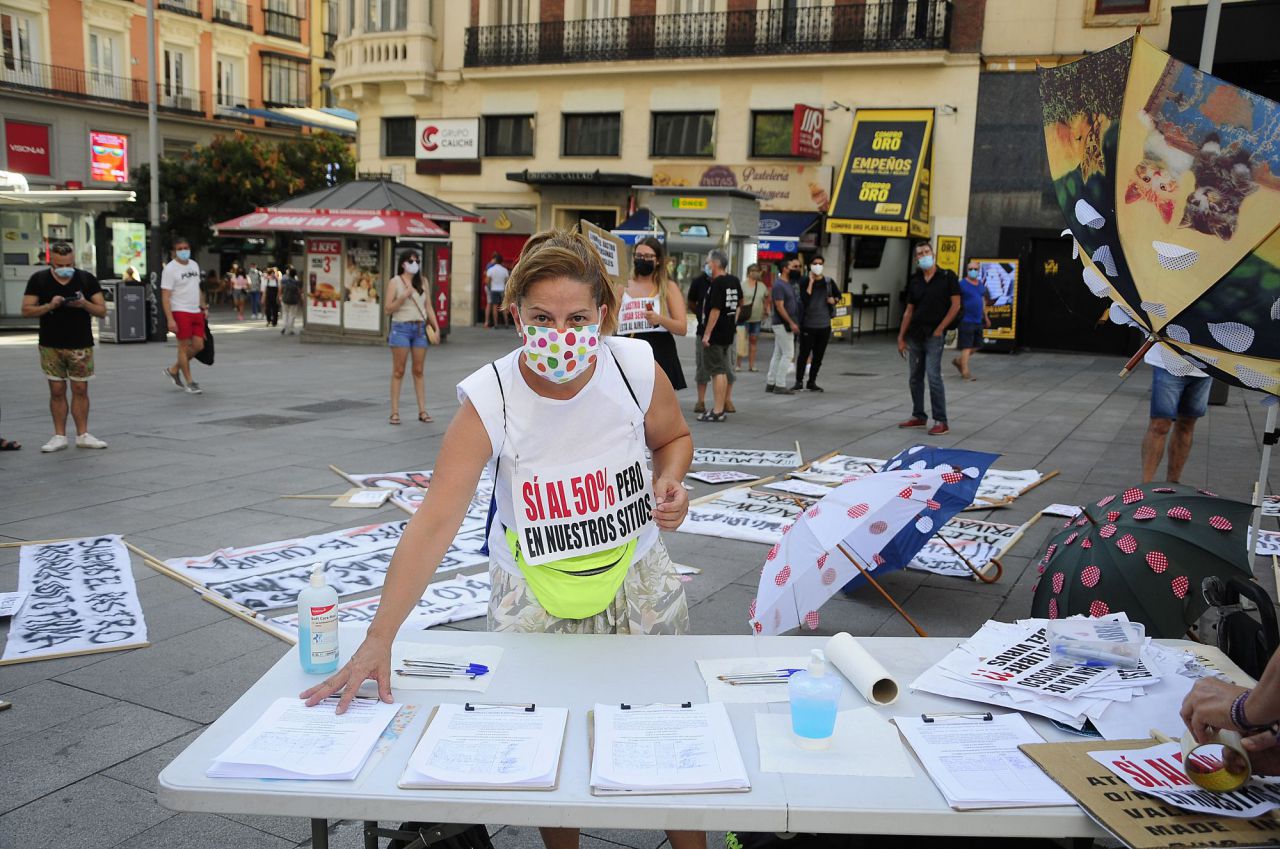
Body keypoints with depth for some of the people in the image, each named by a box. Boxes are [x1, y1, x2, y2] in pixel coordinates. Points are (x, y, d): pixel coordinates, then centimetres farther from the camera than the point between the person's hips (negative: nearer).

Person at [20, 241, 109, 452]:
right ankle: (59, 436, 11)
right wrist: (49, 305, -18)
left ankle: (83, 435, 10)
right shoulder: (38, 280, 1)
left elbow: (102, 310, 1)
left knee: (80, 390, 2)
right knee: (57, 391, 4)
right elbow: (26, 310, -1)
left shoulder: (87, 279, 1)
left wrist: (84, 304, -19)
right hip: (51, 346, 0)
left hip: (81, 346, 0)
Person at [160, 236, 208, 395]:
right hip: (180, 312, -7)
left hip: (196, 312, 7)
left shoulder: (194, 265, 13)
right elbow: (165, 296, -13)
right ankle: (189, 382, 6)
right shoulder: (170, 269, -9)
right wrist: (170, 319, -21)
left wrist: (202, 304, 15)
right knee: (184, 346, -1)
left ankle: (174, 370, 25)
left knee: (198, 346, 6)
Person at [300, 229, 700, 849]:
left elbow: (674, 437, 5)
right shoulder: (488, 400, -24)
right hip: (534, 596, -1)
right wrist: (378, 640, -33)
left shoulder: (637, 368, -17)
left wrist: (671, 481, -17)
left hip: (637, 579, 2)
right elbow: (434, 523, -28)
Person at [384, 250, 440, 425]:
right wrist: (403, 297, -17)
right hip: (401, 327, -4)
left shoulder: (423, 283, 12)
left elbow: (428, 307, 13)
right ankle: (395, 412, 1)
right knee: (398, 371, -1)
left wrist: (436, 327, 5)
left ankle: (422, 411, 9)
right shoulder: (395, 282, 0)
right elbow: (388, 309, -4)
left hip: (420, 328, 4)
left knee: (419, 371, 6)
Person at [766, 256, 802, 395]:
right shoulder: (779, 285, -15)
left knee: (778, 354, 10)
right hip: (783, 324, -9)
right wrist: (791, 323, -22)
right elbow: (780, 307, -20)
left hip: (785, 325, 9)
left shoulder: (789, 283, 12)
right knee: (788, 354, -8)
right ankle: (780, 385, -5)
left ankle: (770, 383, 14)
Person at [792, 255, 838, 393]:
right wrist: (811, 282, -16)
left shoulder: (829, 282, 6)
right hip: (808, 324, -3)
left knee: (818, 356, 8)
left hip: (824, 325, 3)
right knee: (804, 354, -1)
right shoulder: (805, 282, -2)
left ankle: (812, 382, 18)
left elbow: (838, 295, 21)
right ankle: (799, 381, 10)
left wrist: (834, 300, -1)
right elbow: (804, 299, -17)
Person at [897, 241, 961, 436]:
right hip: (915, 334, 6)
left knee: (934, 376, -12)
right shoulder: (914, 281, 10)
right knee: (914, 378, 10)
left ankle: (940, 421, -6)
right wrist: (901, 337, 7)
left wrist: (940, 329, -11)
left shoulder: (947, 277, -3)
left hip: (934, 335, -6)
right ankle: (918, 416, 22)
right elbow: (909, 311, 12)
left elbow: (955, 305, -5)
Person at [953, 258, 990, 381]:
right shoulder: (962, 284, -8)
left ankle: (958, 361, 30)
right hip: (966, 321, -7)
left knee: (976, 346, 14)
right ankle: (965, 372, -2)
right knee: (967, 347, -6)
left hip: (978, 321, 7)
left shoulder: (980, 284, 13)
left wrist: (985, 317, 24)